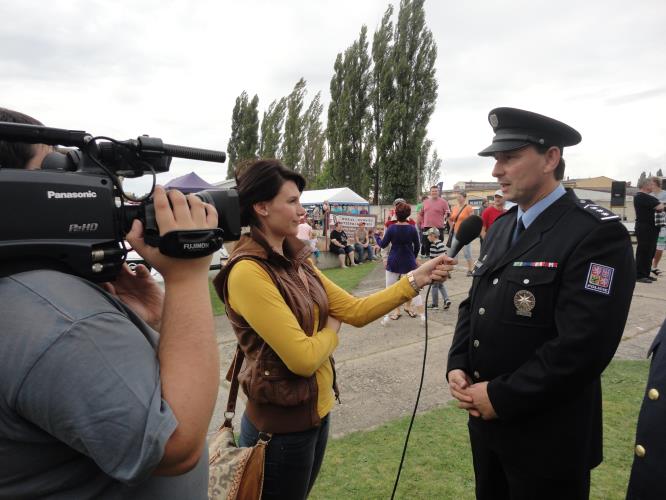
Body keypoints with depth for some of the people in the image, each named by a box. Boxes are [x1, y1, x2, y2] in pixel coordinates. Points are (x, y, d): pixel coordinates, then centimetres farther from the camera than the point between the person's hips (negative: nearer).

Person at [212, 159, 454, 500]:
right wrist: (331, 329, -6)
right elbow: (302, 357, -26)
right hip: (282, 424, -8)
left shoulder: (295, 261, 4)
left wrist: (415, 280, -7)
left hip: (315, 411, 8)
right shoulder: (248, 271, -24)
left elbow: (355, 310, 1)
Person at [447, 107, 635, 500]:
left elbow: (582, 347, -25)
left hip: (546, 436, -7)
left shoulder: (597, 234, -19)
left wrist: (501, 397, -19)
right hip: (485, 417, 7)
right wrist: (458, 366, -4)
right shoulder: (501, 227, 7)